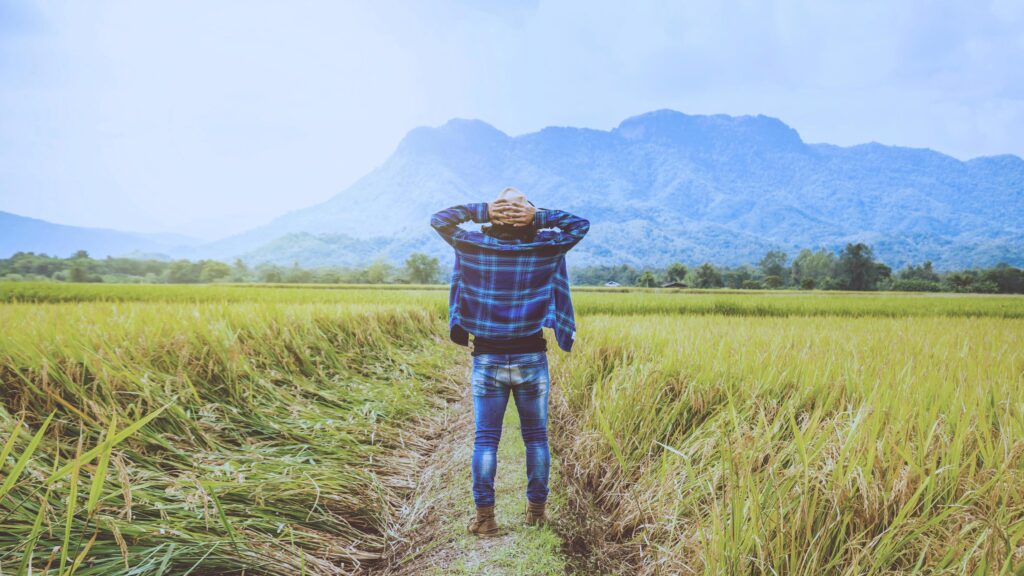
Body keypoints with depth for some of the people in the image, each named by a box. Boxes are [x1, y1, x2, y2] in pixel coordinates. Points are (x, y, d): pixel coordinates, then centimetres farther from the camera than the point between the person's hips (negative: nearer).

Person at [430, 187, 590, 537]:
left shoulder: (473, 247, -7)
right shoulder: (544, 249, -7)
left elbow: (438, 219, 7)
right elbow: (580, 225, 7)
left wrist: (481, 212, -4)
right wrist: (540, 218, -5)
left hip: (486, 360, 0)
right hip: (531, 359, 0)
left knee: (485, 439, 7)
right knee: (536, 437, 13)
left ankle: (484, 516, 7)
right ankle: (536, 509, 21)